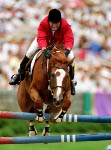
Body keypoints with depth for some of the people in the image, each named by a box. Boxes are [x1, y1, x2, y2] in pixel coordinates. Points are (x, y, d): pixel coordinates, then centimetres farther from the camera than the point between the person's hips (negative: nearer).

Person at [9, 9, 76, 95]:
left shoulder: (65, 26, -38)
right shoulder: (43, 24, -39)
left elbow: (69, 39, -44)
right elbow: (41, 38, -48)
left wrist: (67, 50, -66)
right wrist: (44, 49, -68)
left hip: (60, 42, 0)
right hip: (45, 40, 0)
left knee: (71, 57, -19)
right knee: (30, 52, -16)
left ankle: (71, 80, 3)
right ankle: (20, 74, 5)